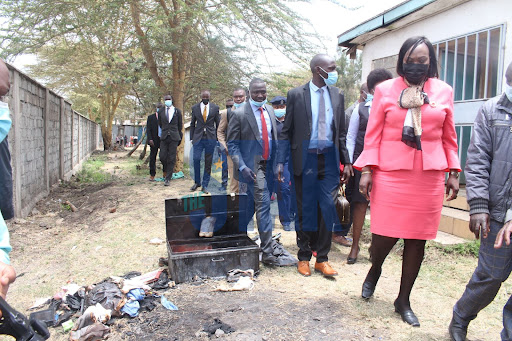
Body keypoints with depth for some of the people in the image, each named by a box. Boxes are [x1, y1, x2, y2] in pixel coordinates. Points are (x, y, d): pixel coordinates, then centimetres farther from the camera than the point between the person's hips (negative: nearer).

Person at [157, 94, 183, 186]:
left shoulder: (177, 111, 3)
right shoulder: (160, 111, 8)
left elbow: (180, 125, 12)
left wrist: (179, 136, 16)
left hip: (174, 137, -2)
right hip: (164, 137, 2)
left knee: (171, 159, -2)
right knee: (162, 157, -4)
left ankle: (168, 179, 4)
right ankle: (169, 169, 27)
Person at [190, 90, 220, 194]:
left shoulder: (215, 107, 5)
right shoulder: (195, 107, 6)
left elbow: (218, 124, 9)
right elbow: (192, 124, 12)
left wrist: (217, 138, 5)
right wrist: (192, 138, 6)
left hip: (210, 138, 0)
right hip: (198, 138, 0)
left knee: (208, 162, 1)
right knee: (196, 159, -11)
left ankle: (205, 185, 10)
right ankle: (197, 182, 9)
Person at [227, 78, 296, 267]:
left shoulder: (270, 110, 10)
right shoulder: (239, 114, -8)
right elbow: (232, 143, -7)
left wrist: (277, 161, 8)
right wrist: (242, 166, -18)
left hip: (267, 164, 6)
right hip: (251, 165, -6)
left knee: (251, 203, 15)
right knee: (263, 203, -11)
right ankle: (268, 251, -5)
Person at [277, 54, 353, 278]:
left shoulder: (337, 95, 8)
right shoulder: (296, 95, -2)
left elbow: (341, 132, 11)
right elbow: (287, 131, -1)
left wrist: (346, 161, 7)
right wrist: (281, 161, -9)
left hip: (329, 159, 3)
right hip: (305, 159, -2)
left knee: (327, 208, 2)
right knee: (305, 210, 6)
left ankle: (322, 259, 16)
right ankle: (304, 257, 22)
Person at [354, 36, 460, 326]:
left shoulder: (444, 91, 9)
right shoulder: (385, 90, 4)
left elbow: (449, 137, 12)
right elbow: (373, 135, 1)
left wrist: (454, 173, 9)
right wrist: (367, 170, -6)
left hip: (429, 177, 2)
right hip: (390, 174, -2)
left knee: (417, 240, 6)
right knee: (384, 236, -4)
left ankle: (404, 300, 25)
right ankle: (375, 269, 33)